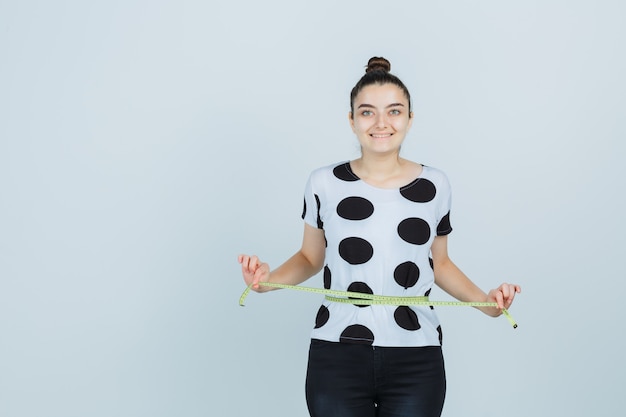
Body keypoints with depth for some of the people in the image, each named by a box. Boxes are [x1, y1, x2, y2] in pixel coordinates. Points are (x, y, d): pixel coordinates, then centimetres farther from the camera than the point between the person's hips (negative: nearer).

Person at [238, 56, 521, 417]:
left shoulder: (434, 185, 3)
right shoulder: (324, 184, -1)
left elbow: (439, 263, 13)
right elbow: (311, 257, 10)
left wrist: (483, 300, -2)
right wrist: (269, 279, -8)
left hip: (416, 360, 1)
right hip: (337, 357, -1)